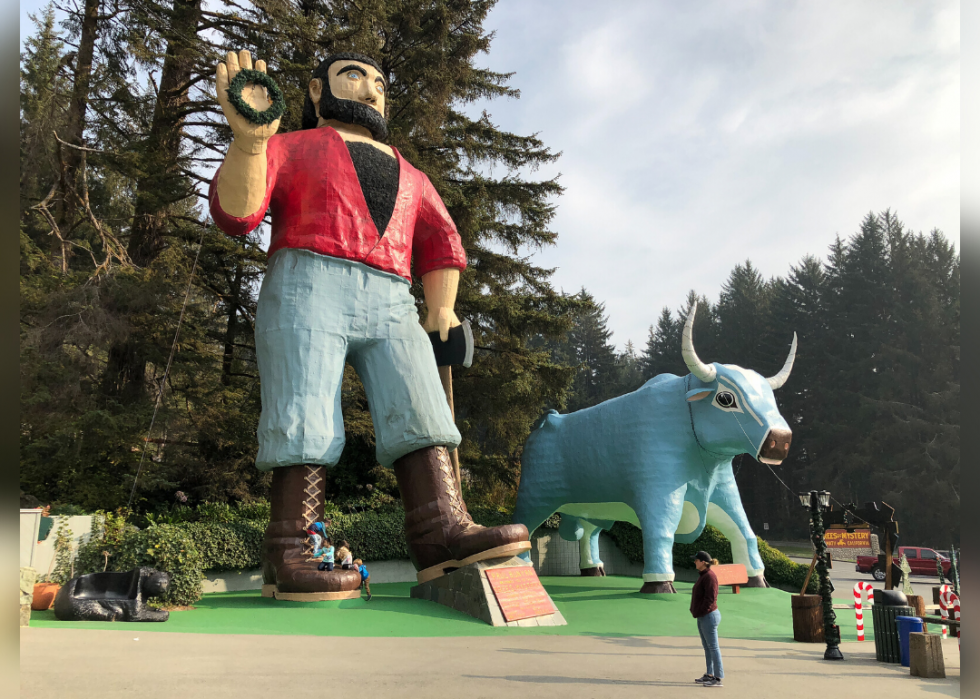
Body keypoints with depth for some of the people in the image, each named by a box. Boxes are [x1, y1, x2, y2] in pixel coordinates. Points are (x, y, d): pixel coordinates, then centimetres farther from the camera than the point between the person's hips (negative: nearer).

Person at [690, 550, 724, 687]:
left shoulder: (709, 576, -19)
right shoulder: (703, 575, 12)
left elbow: (710, 598, -24)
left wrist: (700, 612, -19)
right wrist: (694, 611, 10)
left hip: (709, 616, -10)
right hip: (702, 617, 10)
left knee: (713, 647, -4)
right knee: (707, 646, 16)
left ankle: (718, 678, 1)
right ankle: (709, 674, 25)